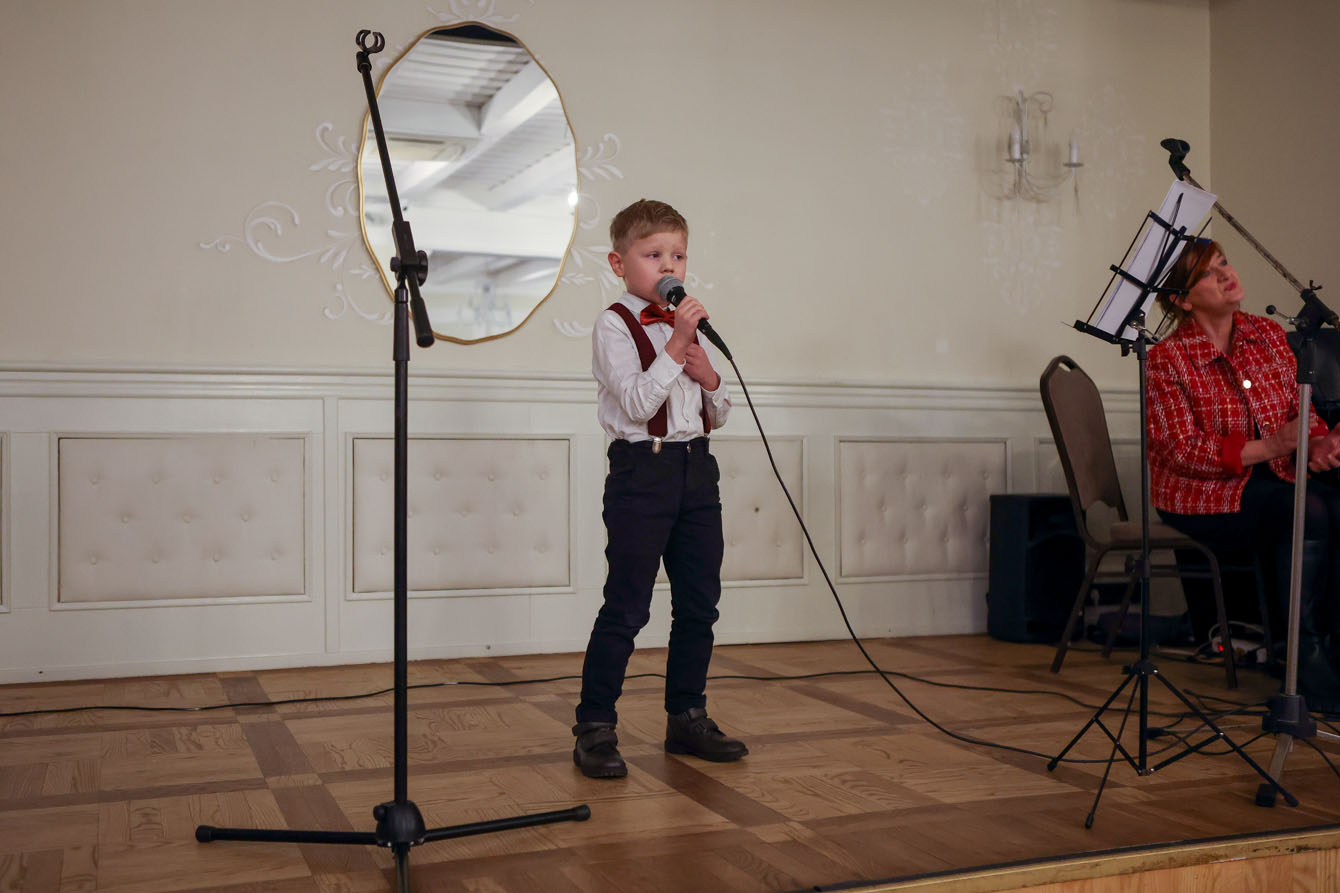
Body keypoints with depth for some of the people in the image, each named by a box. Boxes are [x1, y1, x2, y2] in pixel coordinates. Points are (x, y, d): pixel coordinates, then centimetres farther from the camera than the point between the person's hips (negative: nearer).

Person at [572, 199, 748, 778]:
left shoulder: (688, 323, 16)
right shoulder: (614, 325, -4)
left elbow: (717, 417, 18)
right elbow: (637, 404, -17)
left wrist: (708, 376, -1)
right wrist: (675, 345, -19)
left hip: (696, 468, 7)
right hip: (642, 469, -7)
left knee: (700, 603, 10)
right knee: (627, 607, -5)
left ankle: (687, 718, 22)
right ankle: (595, 727, 6)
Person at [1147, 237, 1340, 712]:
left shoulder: (1268, 334, 9)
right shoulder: (1166, 359, -10)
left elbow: (1298, 407, 10)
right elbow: (1184, 450, -15)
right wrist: (1267, 447, -25)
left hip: (1269, 478, 6)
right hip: (1199, 497, -5)